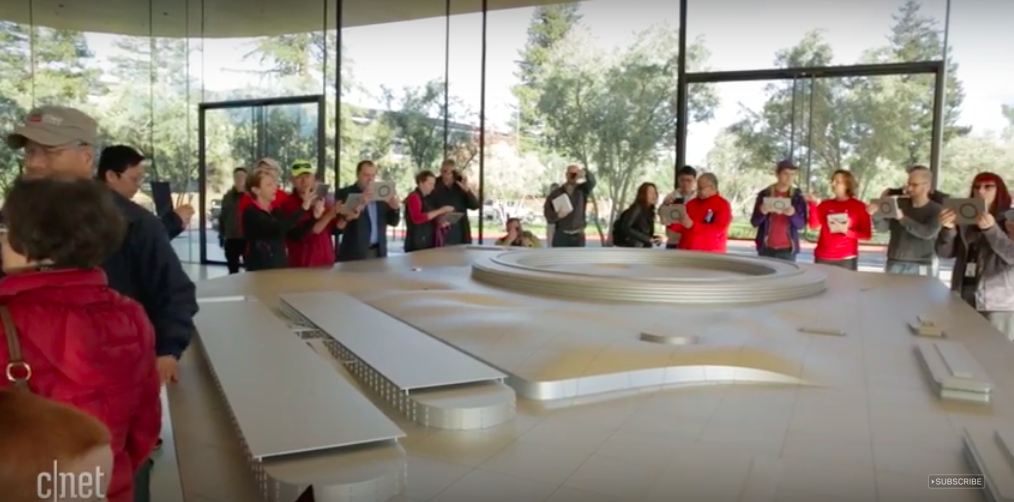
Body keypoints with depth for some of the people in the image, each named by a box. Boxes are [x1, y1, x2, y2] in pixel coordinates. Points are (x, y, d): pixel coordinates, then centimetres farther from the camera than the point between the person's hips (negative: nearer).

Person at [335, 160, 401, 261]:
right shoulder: (345, 193, -1)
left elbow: (394, 222, 10)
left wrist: (395, 208, -11)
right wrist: (359, 206, -29)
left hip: (379, 252, 4)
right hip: (355, 253, -4)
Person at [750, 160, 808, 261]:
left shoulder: (798, 196, 3)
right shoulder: (764, 194, 3)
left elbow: (801, 225, -1)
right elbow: (754, 222, 2)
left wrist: (793, 214, -23)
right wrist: (762, 212, -20)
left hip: (787, 249, 0)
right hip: (766, 248, 1)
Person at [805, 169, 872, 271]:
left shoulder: (859, 206, 3)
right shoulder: (825, 204, 9)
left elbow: (866, 235, 0)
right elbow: (814, 225, -5)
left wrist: (845, 230, -12)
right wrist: (814, 204, -14)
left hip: (847, 259, -2)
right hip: (822, 258, 2)